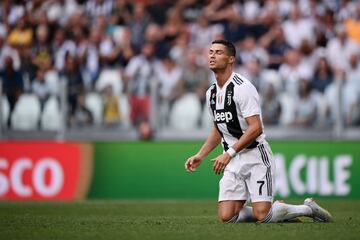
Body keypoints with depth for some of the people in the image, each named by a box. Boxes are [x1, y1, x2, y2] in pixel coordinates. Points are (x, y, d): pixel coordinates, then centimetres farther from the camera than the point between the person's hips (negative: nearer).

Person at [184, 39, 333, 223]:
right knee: (226, 217, -8)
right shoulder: (211, 93, 12)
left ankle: (308, 208, 9)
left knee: (262, 216, -17)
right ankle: (277, 210, 15)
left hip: (256, 156, -7)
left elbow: (256, 129, -20)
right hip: (232, 161, 7)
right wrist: (199, 156, 15)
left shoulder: (242, 87, -14)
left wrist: (229, 154, -23)